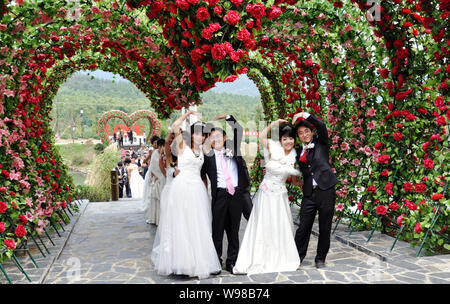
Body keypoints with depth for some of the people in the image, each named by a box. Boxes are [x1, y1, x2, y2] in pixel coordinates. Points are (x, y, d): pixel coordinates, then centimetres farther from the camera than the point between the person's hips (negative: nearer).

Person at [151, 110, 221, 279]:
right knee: (181, 225, -1)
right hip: (182, 187, -5)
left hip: (198, 189, 6)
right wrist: (189, 113, -5)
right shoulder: (182, 145, -1)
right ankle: (182, 261, 7)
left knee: (198, 226, 6)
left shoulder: (201, 149, 15)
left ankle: (199, 261, 14)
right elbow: (175, 126, -13)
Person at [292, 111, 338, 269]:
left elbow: (321, 126, -10)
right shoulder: (299, 151, 13)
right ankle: (298, 256, 16)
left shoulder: (321, 144, 6)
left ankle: (320, 258, 23)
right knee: (303, 227, 1)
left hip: (326, 191, -2)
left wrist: (305, 115, -13)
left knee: (325, 228, 7)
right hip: (309, 194, 2)